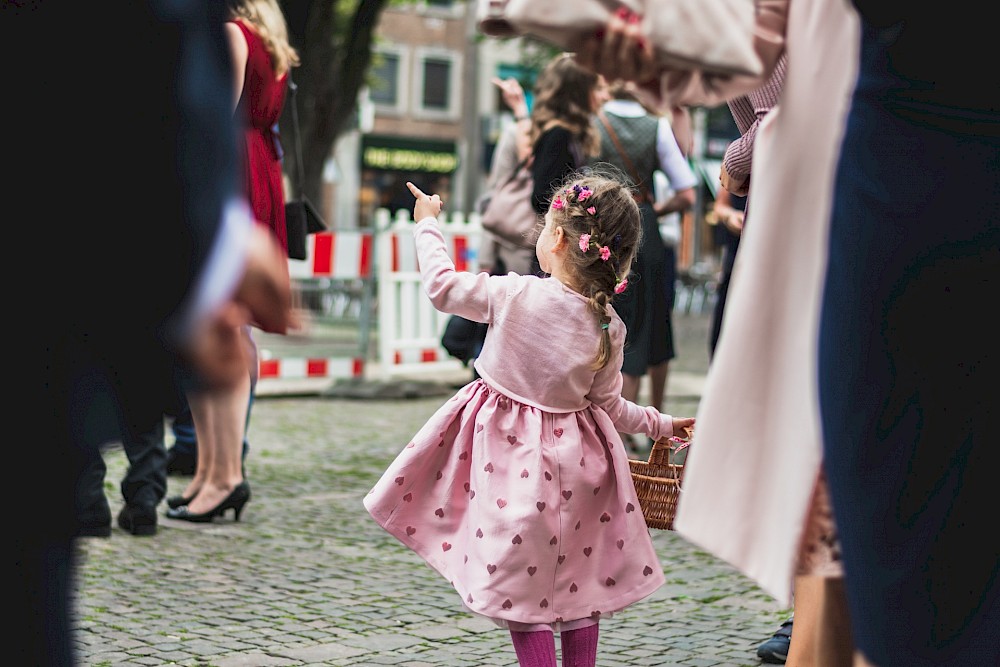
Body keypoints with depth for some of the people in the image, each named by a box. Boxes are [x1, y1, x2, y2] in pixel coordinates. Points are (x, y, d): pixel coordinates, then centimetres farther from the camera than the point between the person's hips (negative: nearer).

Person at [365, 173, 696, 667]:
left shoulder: (514, 295, -18)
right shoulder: (609, 328, -9)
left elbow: (441, 286, -5)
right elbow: (607, 406, 2)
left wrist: (427, 224, 10)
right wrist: (659, 424, 20)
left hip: (510, 457, -3)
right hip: (574, 458, 3)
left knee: (522, 585, 5)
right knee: (579, 584, 16)